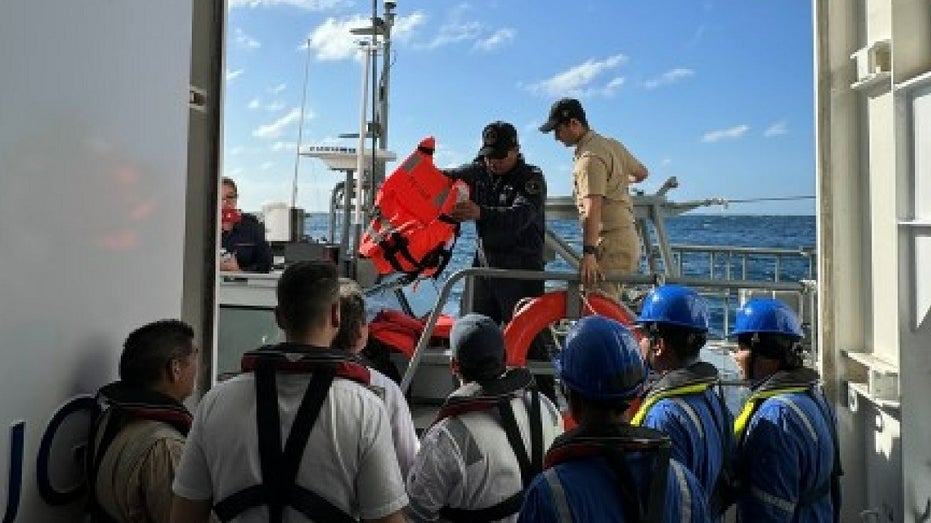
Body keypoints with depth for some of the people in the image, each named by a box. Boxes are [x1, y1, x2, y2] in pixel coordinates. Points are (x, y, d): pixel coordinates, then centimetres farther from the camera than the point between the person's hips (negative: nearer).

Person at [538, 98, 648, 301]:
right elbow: (642, 173, 28)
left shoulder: (589, 158, -17)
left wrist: (588, 253, -37)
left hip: (610, 242, -10)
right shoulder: (612, 144, 12)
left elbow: (592, 210, -29)